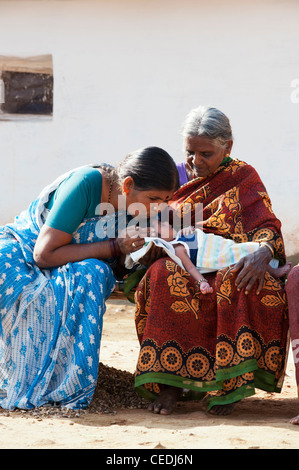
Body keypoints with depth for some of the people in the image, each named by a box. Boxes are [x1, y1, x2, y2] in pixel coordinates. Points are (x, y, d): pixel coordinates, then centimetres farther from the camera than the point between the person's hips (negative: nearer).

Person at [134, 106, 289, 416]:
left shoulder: (243, 178, 10)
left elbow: (266, 226, -3)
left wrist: (263, 253, -28)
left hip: (229, 270, -1)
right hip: (184, 270, 1)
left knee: (261, 287, -37)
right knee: (163, 276, -35)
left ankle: (229, 382, -31)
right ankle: (170, 379, -33)